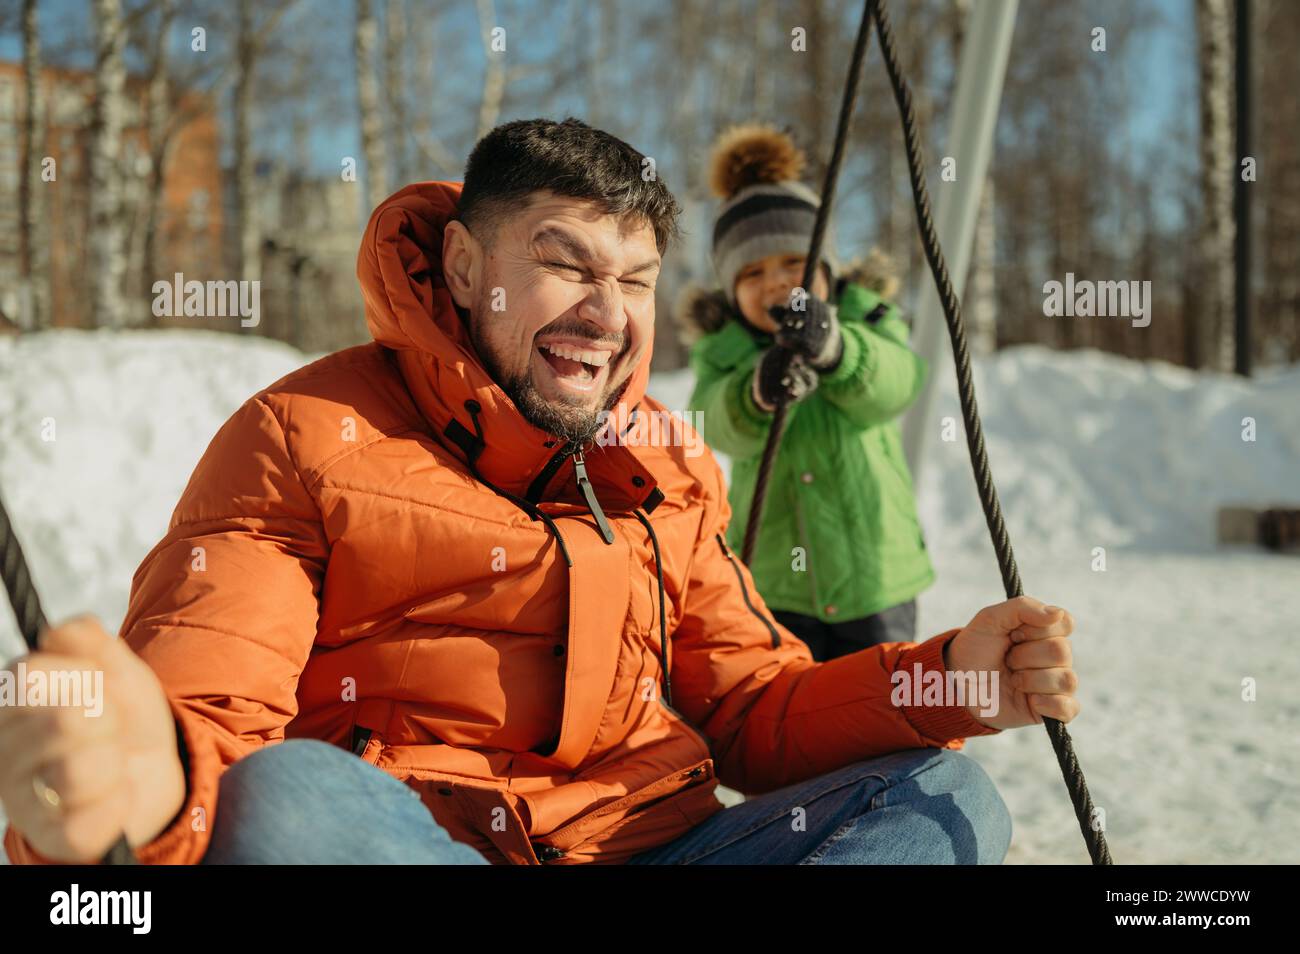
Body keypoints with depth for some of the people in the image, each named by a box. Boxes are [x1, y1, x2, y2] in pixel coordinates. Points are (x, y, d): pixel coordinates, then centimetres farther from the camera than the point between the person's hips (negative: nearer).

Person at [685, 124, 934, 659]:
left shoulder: (865, 318, -1)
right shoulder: (722, 350, -1)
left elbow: (895, 383, -25)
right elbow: (719, 424, -23)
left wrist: (833, 348, -47)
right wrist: (759, 392, -46)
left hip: (875, 578, 1)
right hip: (774, 587, 0)